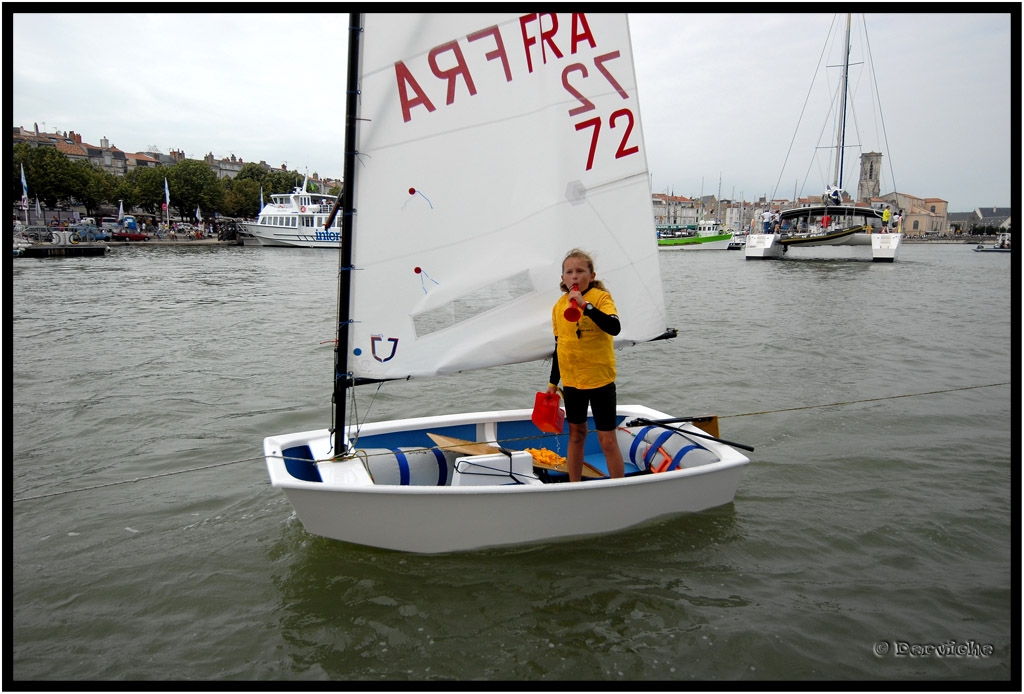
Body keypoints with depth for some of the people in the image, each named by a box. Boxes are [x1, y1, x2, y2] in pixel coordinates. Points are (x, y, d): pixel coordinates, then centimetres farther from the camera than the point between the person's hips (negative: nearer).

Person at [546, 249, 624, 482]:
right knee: (576, 434, 16)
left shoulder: (601, 297, -11)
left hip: (600, 379, -5)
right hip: (571, 380, 5)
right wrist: (553, 382, 14)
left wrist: (585, 304, -37)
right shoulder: (559, 305, 3)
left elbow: (614, 328, -31)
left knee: (607, 440, -1)